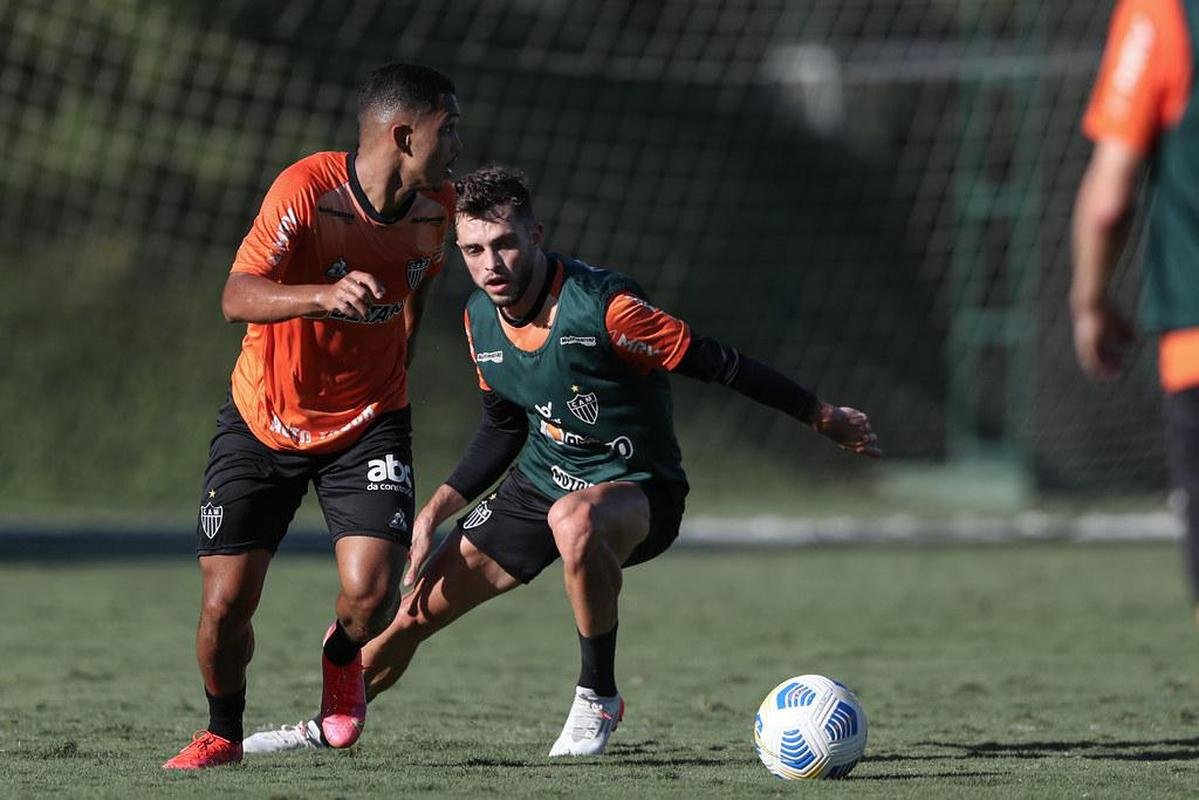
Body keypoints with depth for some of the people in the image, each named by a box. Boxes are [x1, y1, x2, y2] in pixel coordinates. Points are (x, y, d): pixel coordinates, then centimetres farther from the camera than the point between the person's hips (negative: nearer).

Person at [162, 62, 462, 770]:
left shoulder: (436, 206, -6)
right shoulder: (307, 189, -22)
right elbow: (238, 297, -32)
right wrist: (323, 295, -49)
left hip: (368, 424, 2)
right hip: (263, 420, -2)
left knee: (371, 592, -18)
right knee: (226, 604, -6)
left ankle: (344, 658, 20)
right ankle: (223, 733, 24)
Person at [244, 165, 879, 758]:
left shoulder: (603, 307, -27)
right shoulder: (480, 319, -4)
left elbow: (713, 362, -19)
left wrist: (824, 417, -14)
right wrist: (434, 512, 7)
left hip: (635, 490, -6)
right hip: (540, 483, 6)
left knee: (574, 519, -42)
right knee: (415, 608, 4)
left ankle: (598, 697, -22)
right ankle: (327, 728, 32)